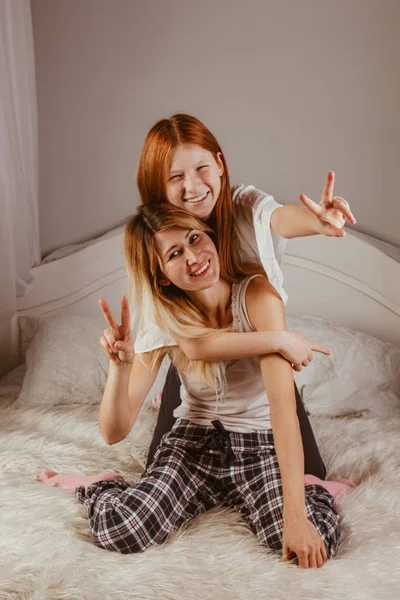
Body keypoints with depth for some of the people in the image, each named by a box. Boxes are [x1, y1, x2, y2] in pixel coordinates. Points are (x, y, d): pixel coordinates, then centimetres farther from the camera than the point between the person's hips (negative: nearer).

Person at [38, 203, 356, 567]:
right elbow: (114, 433, -12)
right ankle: (99, 486, 11)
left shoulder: (256, 295, -18)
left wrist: (295, 515, -34)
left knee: (314, 541, -28)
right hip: (192, 442, 1)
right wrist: (120, 365, -32)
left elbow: (283, 403, -27)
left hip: (260, 444, -1)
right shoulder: (163, 325, -10)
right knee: (118, 531, -24)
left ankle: (311, 487, 6)